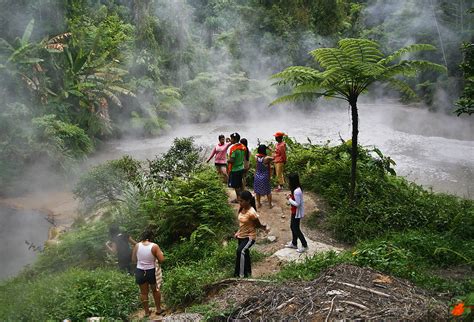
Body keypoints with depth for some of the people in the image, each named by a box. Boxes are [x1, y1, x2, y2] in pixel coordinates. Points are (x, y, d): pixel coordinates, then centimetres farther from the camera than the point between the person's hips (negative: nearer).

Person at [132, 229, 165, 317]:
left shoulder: (137, 245, -6)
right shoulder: (154, 246, -16)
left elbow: (133, 259, 4)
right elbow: (161, 260, -18)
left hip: (140, 272, 2)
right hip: (151, 271, -2)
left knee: (143, 292, 17)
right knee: (155, 290, 20)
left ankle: (147, 312, 28)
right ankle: (158, 309, 30)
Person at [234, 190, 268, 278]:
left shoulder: (251, 213, -26)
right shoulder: (242, 209, -2)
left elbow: (258, 225, -10)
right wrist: (238, 233, 6)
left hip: (249, 237, -8)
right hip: (241, 236, 8)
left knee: (240, 251, -28)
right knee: (244, 254, 19)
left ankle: (240, 274, -21)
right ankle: (247, 273, 39)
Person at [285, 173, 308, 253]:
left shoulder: (297, 191, -30)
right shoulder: (297, 189, 1)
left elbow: (297, 204, -28)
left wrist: (289, 199, -19)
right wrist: (291, 196, 1)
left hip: (297, 213, -10)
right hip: (295, 212, 10)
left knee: (296, 229, 3)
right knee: (292, 227, 21)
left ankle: (304, 245, 16)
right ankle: (294, 243, 36)